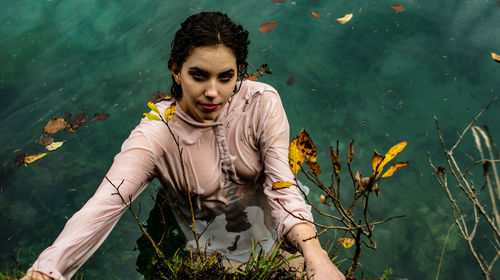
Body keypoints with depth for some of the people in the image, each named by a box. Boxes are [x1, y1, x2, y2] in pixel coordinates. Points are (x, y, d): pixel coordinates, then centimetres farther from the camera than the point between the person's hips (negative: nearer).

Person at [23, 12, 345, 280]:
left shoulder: (262, 103, -20)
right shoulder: (156, 135, -25)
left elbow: (282, 187, -23)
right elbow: (101, 207, -36)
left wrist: (314, 252, -40)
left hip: (273, 236, 1)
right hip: (206, 253, 0)